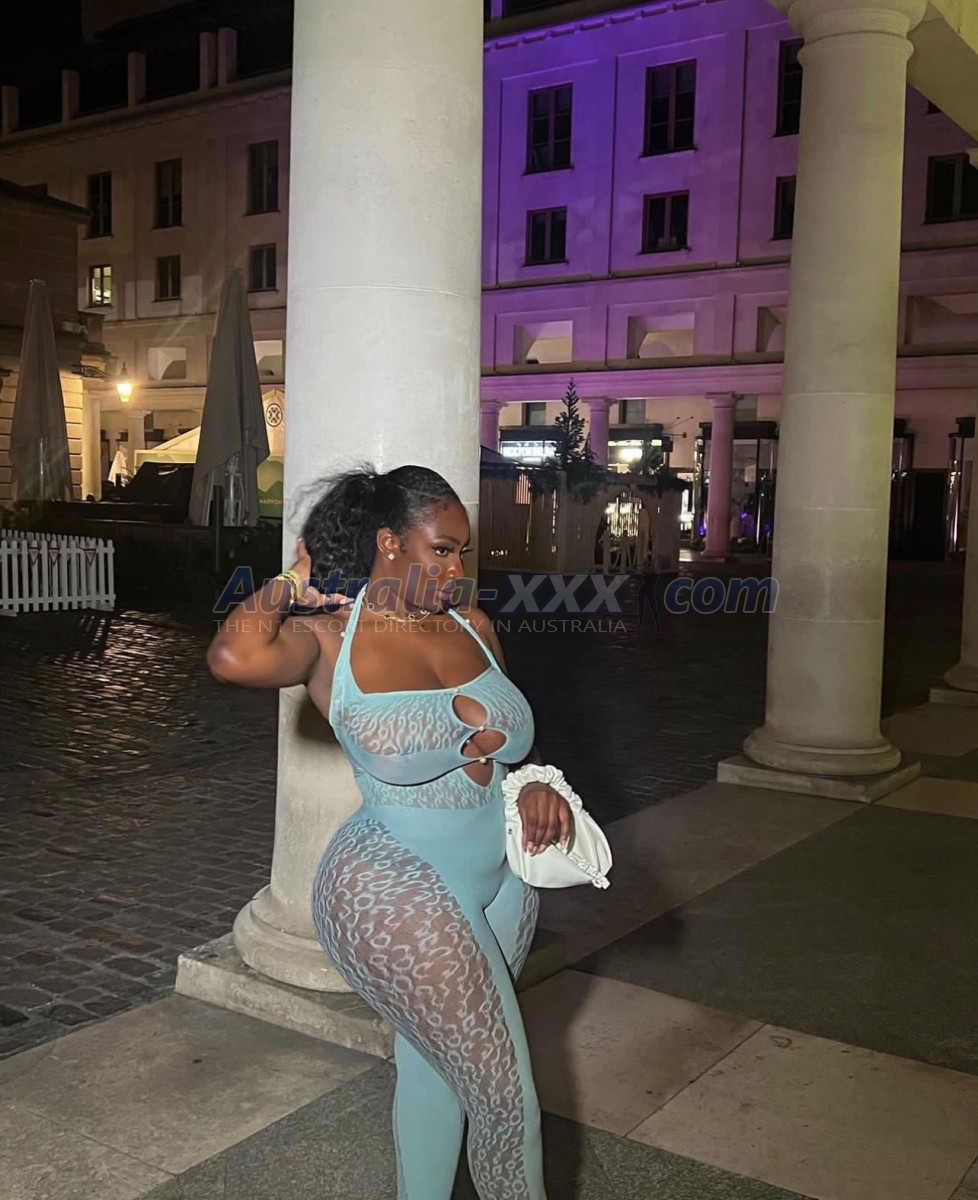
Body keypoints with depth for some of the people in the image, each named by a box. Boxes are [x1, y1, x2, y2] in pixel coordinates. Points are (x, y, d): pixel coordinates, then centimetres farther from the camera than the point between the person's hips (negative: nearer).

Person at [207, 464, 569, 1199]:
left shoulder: (473, 626, 2)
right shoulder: (329, 638, -13)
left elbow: (517, 738, 16)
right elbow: (234, 658, -35)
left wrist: (538, 784, -5)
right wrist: (286, 587, -16)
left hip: (503, 883, 7)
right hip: (400, 895, -6)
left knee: (434, 1067, 25)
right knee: (507, 1099, 1)